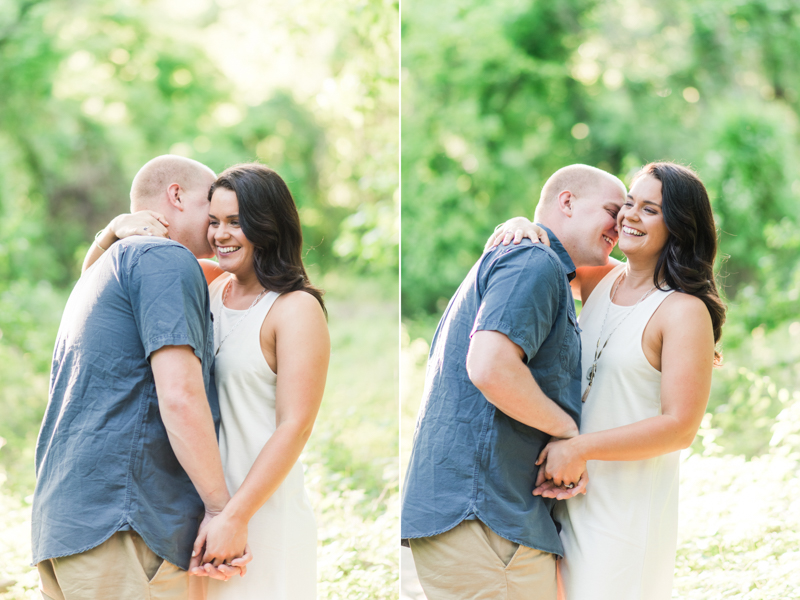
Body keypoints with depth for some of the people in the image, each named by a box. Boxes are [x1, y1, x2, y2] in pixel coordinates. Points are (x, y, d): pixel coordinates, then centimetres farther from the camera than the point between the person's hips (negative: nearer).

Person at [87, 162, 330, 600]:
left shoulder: (296, 310, -9)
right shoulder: (214, 287, 11)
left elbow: (294, 427, -16)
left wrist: (235, 516, -22)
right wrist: (121, 228, -3)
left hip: (263, 513, -6)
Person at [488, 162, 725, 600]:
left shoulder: (685, 312, -13)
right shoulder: (601, 281, 8)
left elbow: (680, 427, -17)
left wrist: (579, 448, -20)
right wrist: (522, 227, -1)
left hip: (628, 513, -7)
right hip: (569, 498, 7)